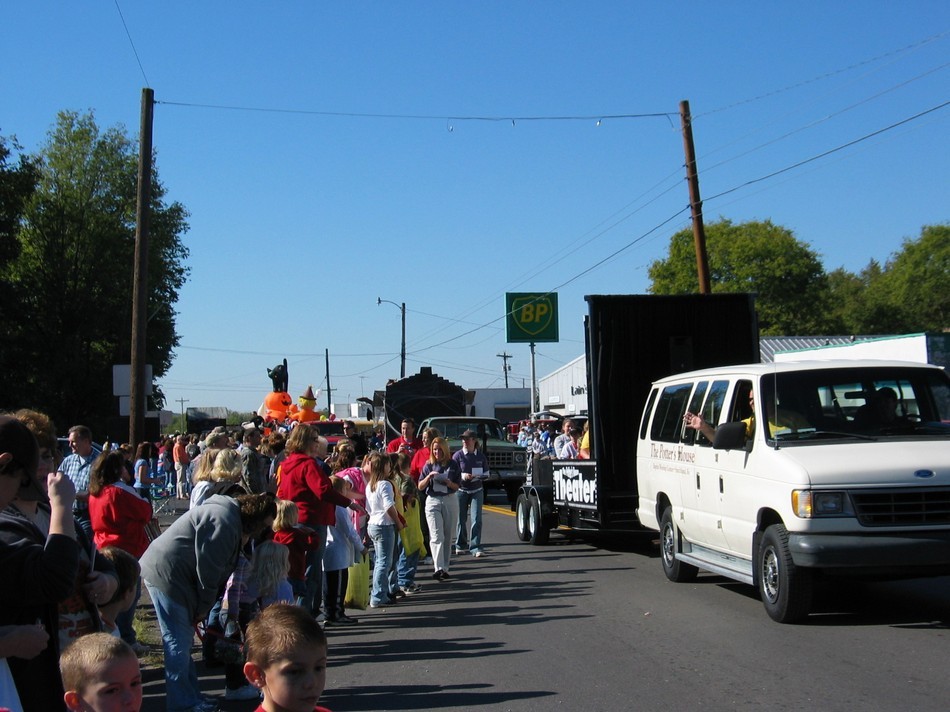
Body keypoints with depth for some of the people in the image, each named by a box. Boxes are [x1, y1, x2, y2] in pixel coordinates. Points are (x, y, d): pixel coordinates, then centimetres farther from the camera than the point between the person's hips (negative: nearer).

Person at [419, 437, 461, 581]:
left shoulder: (452, 465, 5)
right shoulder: (429, 465, 5)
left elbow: (457, 486, 7)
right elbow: (420, 486, 2)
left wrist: (448, 483, -14)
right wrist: (429, 476, -15)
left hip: (450, 500, 1)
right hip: (433, 501, -1)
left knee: (448, 537, 4)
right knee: (437, 536, -12)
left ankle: (445, 568, 13)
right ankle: (439, 568, -21)